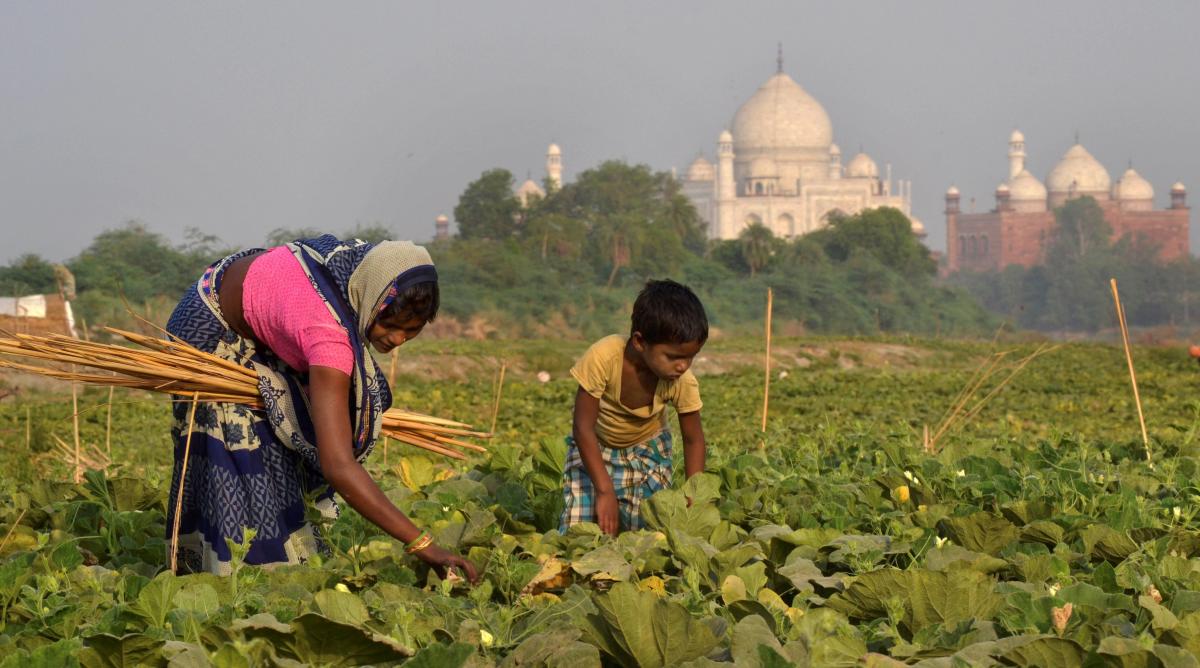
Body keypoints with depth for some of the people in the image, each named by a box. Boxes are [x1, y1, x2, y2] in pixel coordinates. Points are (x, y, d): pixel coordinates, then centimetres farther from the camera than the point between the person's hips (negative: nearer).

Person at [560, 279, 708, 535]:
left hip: (648, 449, 2)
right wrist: (605, 490, -33)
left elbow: (693, 440, -12)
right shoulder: (603, 358, -37)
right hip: (595, 446, -2)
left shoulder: (683, 382, -28)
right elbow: (583, 427, -29)